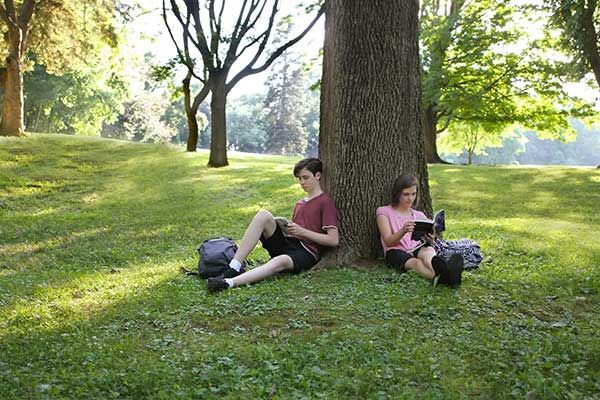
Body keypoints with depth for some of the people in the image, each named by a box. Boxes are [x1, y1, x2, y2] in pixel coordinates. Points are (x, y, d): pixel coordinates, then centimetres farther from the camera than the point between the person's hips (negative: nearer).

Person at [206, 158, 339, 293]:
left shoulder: (326, 202, 1)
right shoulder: (300, 203, 24)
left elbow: (334, 240, -8)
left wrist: (302, 231, -11)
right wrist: (286, 227, 4)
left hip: (306, 252, -6)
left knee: (281, 261, -41)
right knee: (263, 215, -20)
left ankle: (228, 283, -56)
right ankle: (234, 267, -29)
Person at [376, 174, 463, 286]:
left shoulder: (419, 215, 20)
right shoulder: (384, 212, 7)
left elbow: (425, 241, 6)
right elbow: (388, 242, -6)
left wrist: (429, 240, -20)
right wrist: (403, 231, -27)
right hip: (396, 252, -3)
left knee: (428, 251, -34)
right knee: (416, 263, -37)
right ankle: (441, 277, -70)